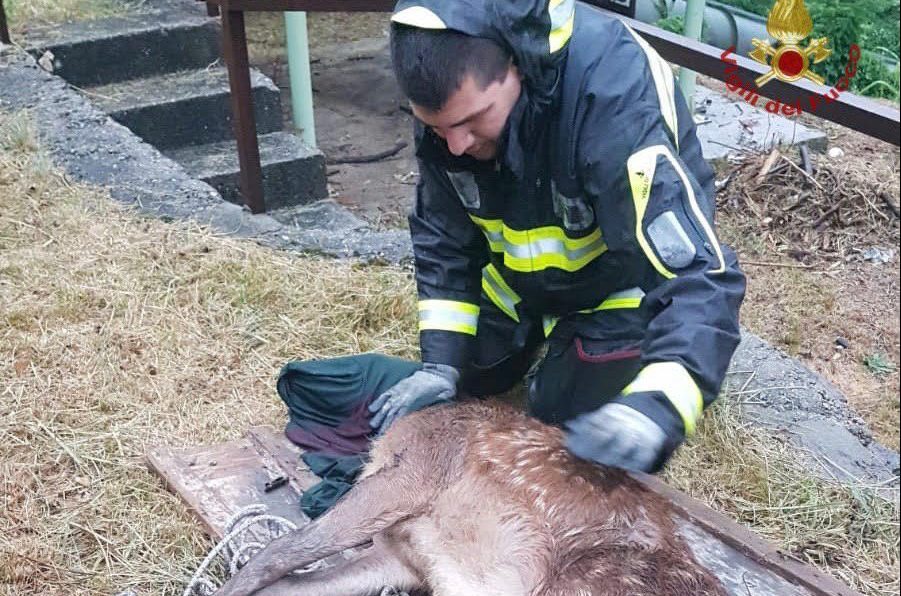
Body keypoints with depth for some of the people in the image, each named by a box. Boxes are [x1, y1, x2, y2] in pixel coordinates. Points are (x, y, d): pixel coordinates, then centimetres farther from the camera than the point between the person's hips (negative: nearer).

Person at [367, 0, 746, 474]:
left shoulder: (616, 97, -41)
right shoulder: (448, 94, -22)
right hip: (520, 276, 5)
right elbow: (443, 237, -8)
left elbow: (698, 274, -44)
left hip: (617, 282, -5)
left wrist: (656, 405, -60)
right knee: (462, 380, 15)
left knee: (564, 422, -5)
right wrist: (439, 362, -17)